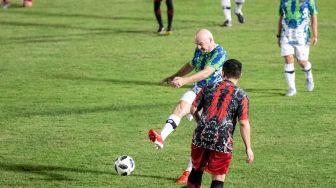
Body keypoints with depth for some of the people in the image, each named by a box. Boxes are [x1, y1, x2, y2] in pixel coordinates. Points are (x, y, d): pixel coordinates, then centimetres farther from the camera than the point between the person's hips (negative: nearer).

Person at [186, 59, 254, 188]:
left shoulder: (209, 88, 8)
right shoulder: (241, 96, -1)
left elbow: (193, 109, 9)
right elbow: (244, 123, -6)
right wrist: (248, 148, -1)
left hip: (201, 137, 3)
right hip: (222, 142, -3)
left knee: (197, 168, 22)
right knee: (218, 177, 5)